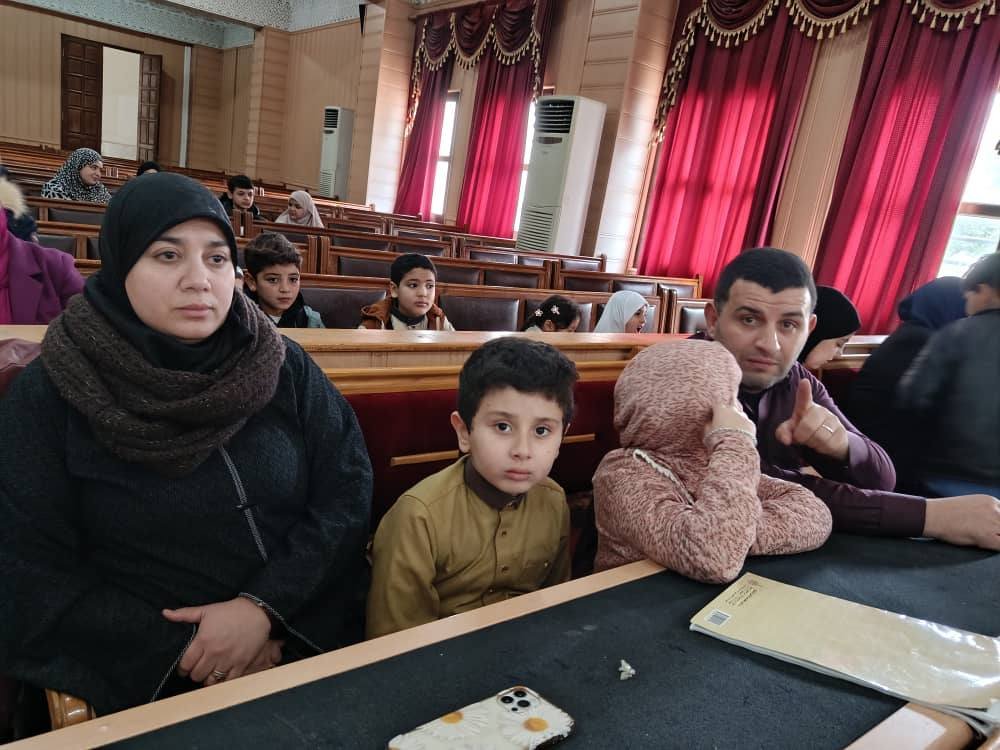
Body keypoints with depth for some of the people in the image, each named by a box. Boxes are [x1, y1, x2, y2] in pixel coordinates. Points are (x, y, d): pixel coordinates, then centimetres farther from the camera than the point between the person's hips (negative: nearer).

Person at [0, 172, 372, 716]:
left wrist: (265, 606, -13)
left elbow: (348, 493, -1)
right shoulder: (49, 394, -3)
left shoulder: (283, 366, 1)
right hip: (146, 684, -1)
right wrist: (184, 650, -11)